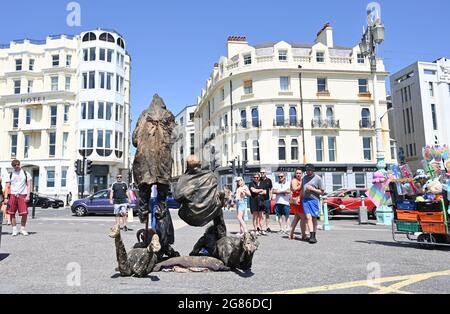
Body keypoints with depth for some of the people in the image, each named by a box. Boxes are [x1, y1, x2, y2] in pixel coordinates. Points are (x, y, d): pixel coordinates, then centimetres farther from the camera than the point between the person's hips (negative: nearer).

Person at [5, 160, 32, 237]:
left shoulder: (25, 173, 8)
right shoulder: (10, 175, 12)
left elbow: (29, 185, 5)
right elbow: (7, 187, 10)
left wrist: (28, 196, -6)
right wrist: (6, 197, 0)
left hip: (22, 195, -2)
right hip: (12, 195, 2)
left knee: (24, 213, -7)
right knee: (12, 213, 1)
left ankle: (22, 229, 9)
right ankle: (14, 230, 13)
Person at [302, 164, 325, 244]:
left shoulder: (318, 178, -1)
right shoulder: (304, 178, 13)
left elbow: (322, 192, -3)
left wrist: (312, 189, -13)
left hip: (314, 200, -3)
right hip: (305, 200, 3)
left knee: (314, 218, 5)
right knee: (308, 217, -10)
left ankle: (314, 236, 15)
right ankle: (312, 236, -13)